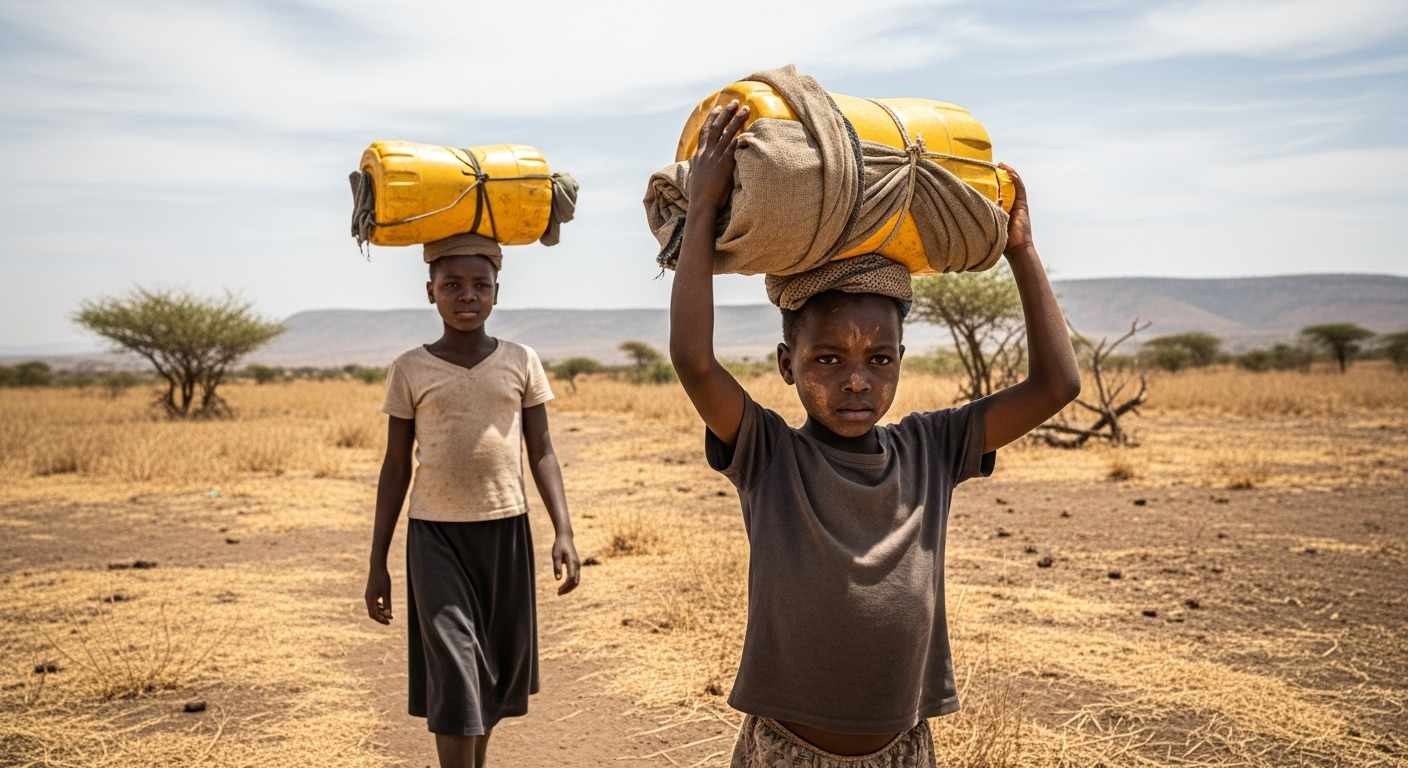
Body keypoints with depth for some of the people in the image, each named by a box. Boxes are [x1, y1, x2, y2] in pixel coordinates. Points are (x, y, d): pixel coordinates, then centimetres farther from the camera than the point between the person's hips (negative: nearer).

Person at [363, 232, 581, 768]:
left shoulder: (521, 362, 2)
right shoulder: (410, 370, -1)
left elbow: (542, 453, 4)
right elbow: (395, 469, 4)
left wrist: (563, 532, -7)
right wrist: (377, 563, 3)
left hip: (506, 529, 2)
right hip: (437, 535, -2)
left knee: (498, 667, 12)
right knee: (453, 672, -8)